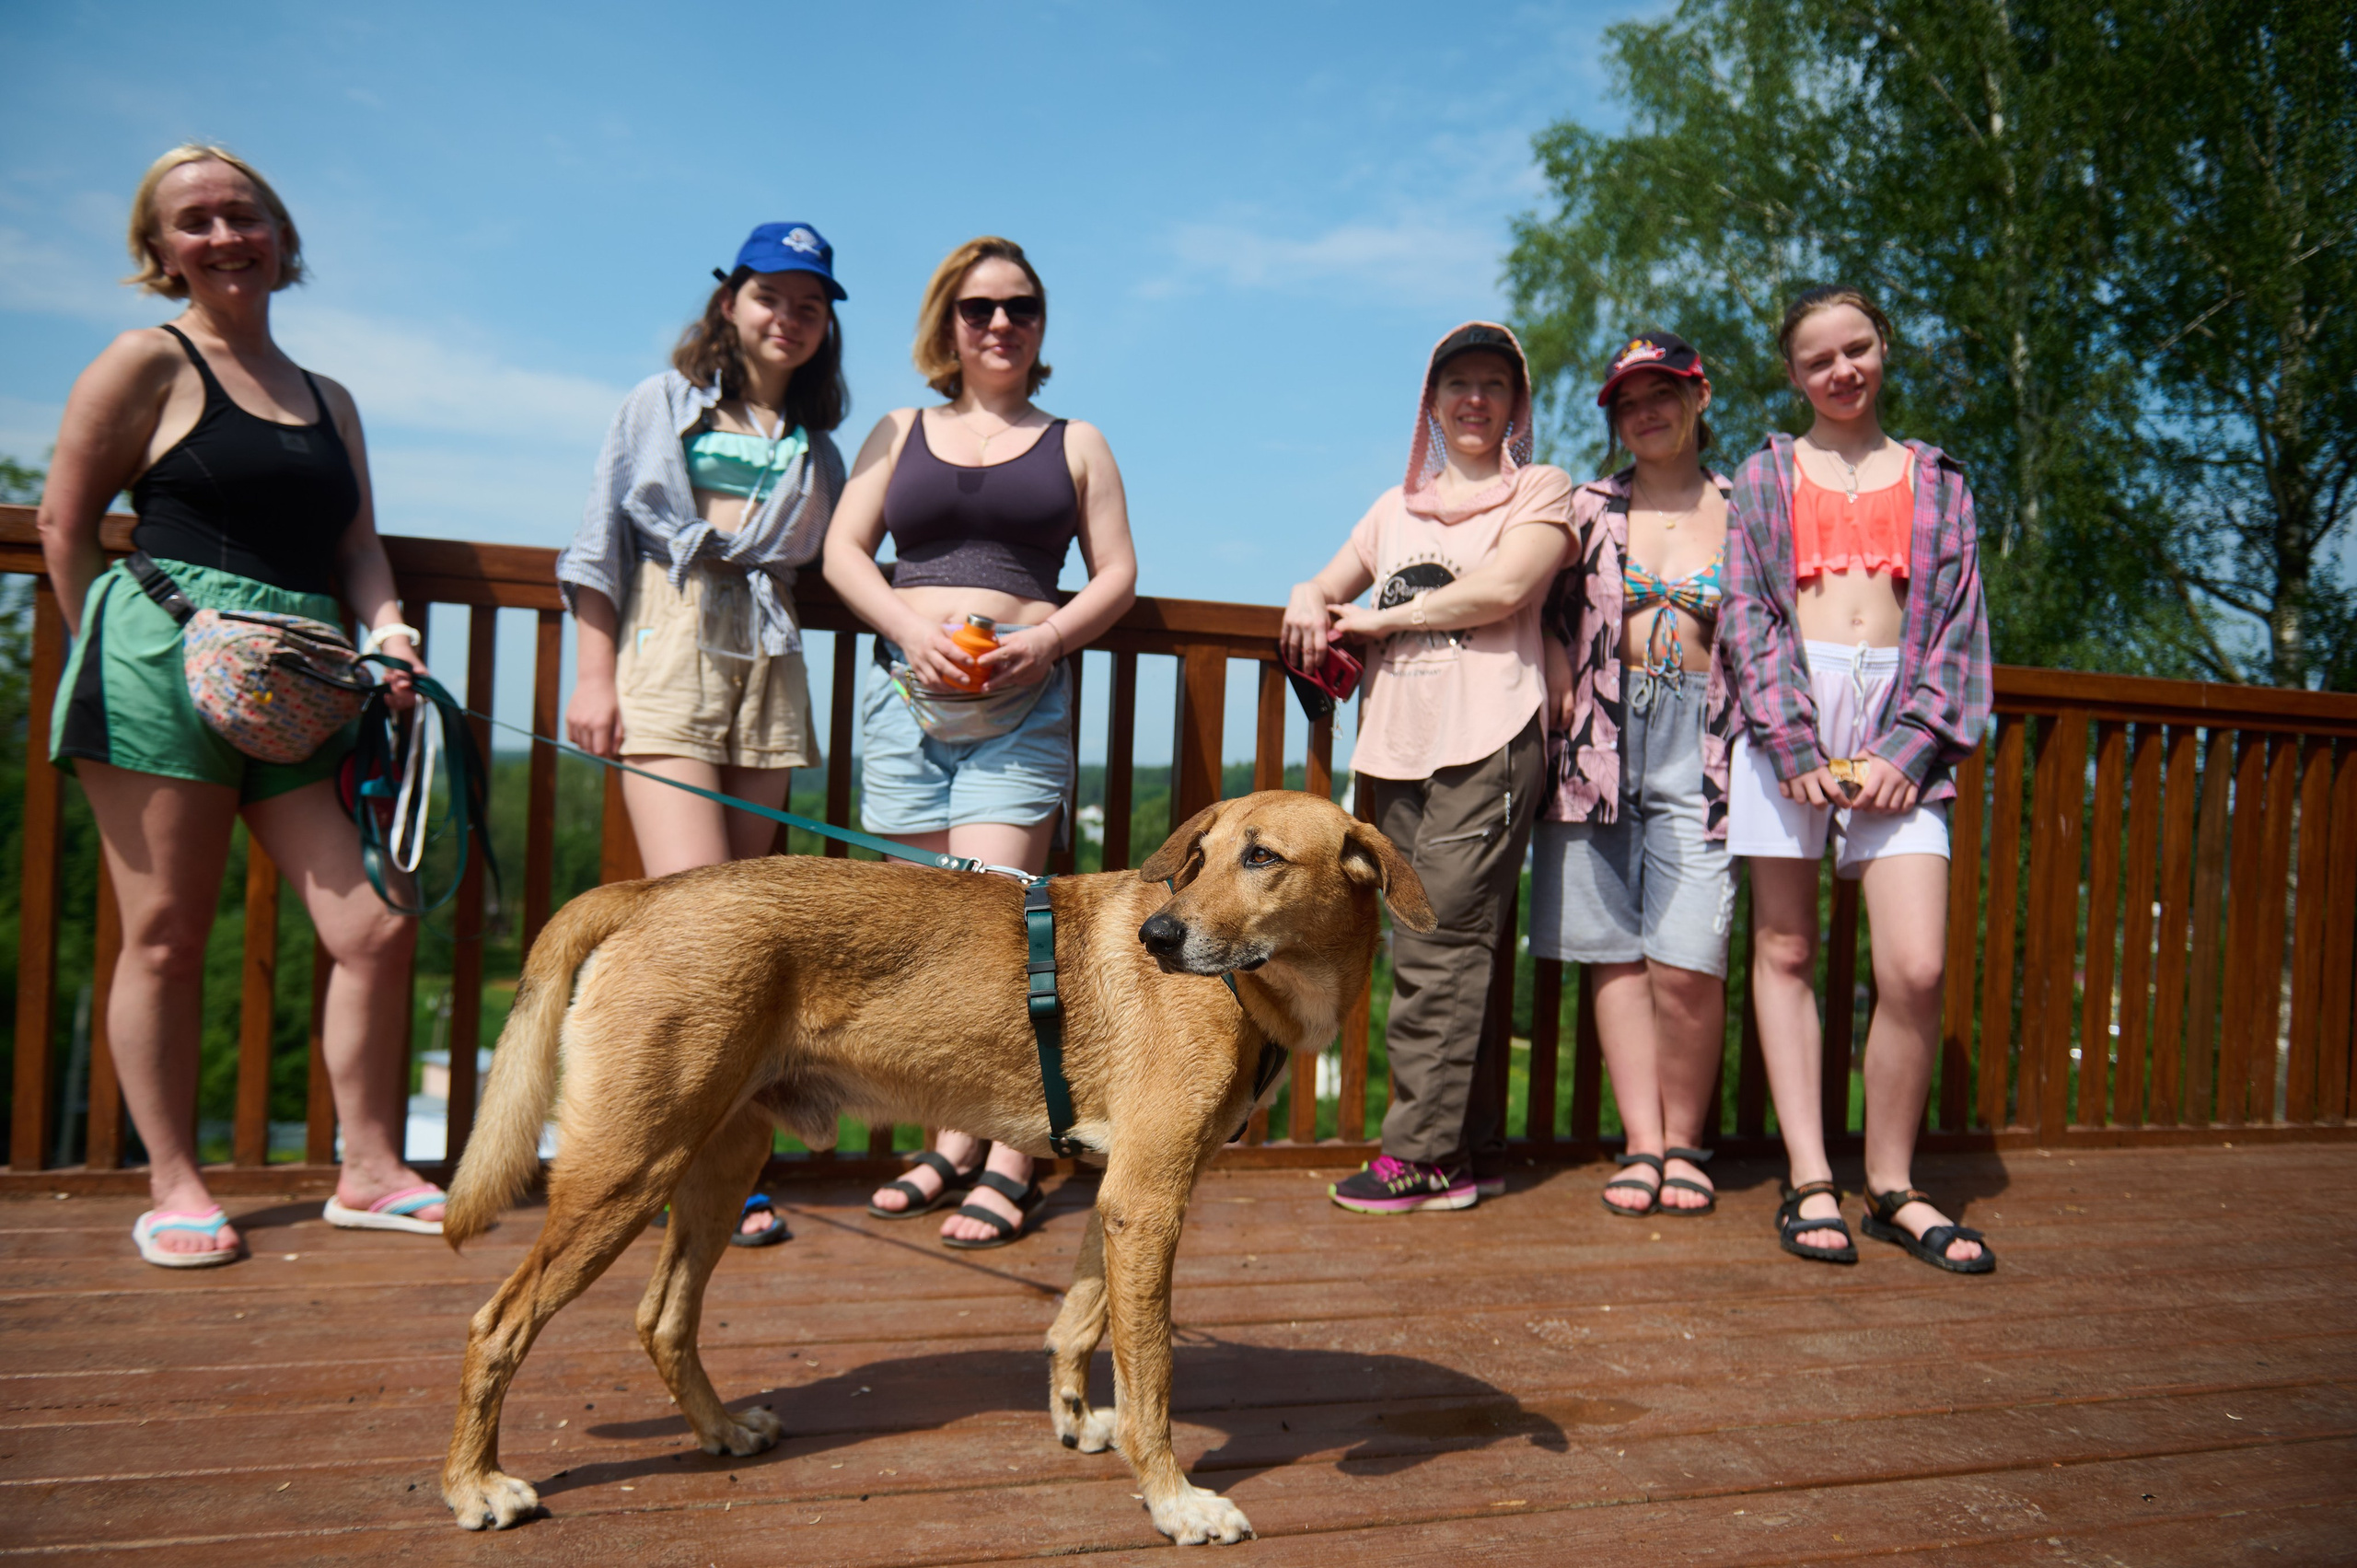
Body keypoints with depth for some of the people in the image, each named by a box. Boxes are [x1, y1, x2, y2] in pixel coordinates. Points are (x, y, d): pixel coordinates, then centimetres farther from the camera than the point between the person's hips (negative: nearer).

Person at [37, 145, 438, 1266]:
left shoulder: (326, 399, 20)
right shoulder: (149, 362, 4)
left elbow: (358, 545, 16)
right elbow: (64, 521, 2)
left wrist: (387, 629, -2)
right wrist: (116, 658, 2)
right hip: (170, 669, -4)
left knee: (376, 929, -3)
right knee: (165, 938, 2)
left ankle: (368, 1169, 11)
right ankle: (172, 1184, 16)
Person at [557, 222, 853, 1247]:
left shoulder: (816, 444, 20)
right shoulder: (663, 402, 13)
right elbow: (600, 541, 9)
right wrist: (596, 673, 1)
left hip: (768, 666, 3)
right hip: (666, 654, -3)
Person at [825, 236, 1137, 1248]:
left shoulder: (1075, 444, 15)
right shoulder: (899, 434, 18)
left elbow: (1118, 574, 9)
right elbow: (842, 553, 10)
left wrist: (1047, 638, -10)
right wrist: (911, 630, -8)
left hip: (1023, 706, -3)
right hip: (906, 695, 3)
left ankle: (1011, 1163, -7)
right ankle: (952, 1143, 14)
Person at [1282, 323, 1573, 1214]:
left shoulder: (1541, 490, 9)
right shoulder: (1397, 507, 26)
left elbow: (1502, 589, -8)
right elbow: (1326, 586, 23)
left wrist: (1379, 617, -2)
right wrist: (1309, 601, -2)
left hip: (1487, 743, -6)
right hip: (1399, 742, 6)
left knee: (1442, 944, -11)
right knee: (1436, 948, 5)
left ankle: (1423, 1150, -7)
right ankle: (1475, 1150, 11)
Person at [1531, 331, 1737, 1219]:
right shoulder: (1586, 509, 12)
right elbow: (1551, 624, 11)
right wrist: (1561, 705, -2)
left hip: (1704, 744, -1)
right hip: (1604, 739, 2)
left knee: (1686, 962, -9)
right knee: (1616, 951, 0)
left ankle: (1682, 1143, 9)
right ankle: (1642, 1144, 8)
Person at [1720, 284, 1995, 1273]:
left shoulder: (1934, 479, 18)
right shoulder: (1766, 475, 15)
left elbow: (1956, 626, 10)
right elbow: (1746, 615, 5)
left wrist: (1907, 751, -5)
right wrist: (1795, 744, -9)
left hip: (1897, 713, 0)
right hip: (1784, 714, 0)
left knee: (1917, 968, -10)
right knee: (1784, 950, 0)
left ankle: (1892, 1187, 6)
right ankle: (1809, 1182, 7)